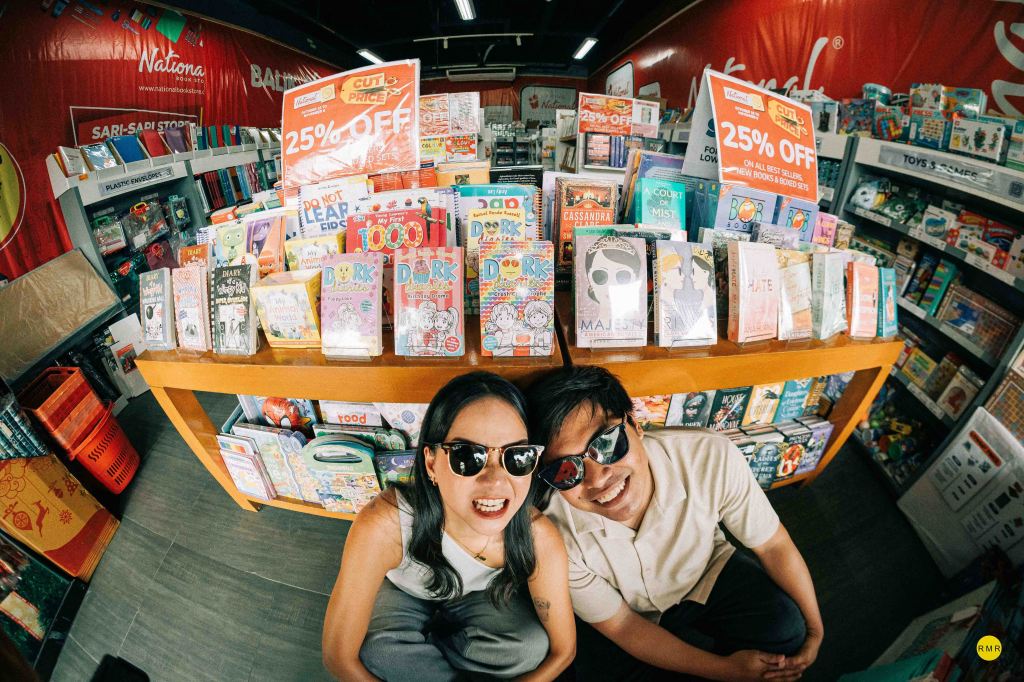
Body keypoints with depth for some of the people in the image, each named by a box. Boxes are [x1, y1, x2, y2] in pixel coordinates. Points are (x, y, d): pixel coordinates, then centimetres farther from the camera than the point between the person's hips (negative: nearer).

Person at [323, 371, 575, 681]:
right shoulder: (384, 526, -41)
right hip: (403, 591, -1)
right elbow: (338, 656, -30)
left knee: (534, 648, -24)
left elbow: (562, 651, -18)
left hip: (480, 595, 2)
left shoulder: (538, 538, -35)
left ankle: (418, 650, 2)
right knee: (379, 650, -31)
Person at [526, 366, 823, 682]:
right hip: (622, 611, 0)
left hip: (707, 573, 1)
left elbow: (773, 545, -15)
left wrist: (814, 631, -6)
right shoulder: (555, 533, -35)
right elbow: (621, 626, -19)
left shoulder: (711, 458, -34)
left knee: (787, 628, -21)